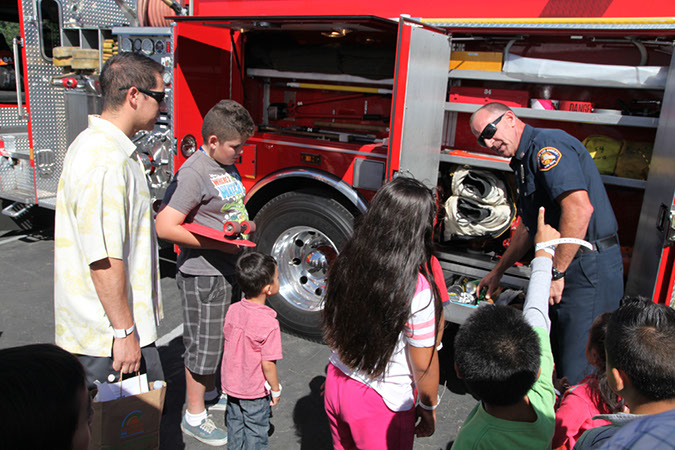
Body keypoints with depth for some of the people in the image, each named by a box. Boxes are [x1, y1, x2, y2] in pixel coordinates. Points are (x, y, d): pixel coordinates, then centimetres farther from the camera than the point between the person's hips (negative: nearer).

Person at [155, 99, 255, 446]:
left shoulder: (229, 166, 9)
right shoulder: (194, 173, -20)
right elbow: (165, 226, -25)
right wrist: (218, 244, -23)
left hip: (229, 269, 9)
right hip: (203, 275, -9)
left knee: (219, 338, 23)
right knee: (203, 344, 5)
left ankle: (210, 394, 43)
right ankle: (194, 416, 24)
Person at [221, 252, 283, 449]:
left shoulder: (233, 310, -10)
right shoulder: (269, 323, -29)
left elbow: (228, 344, 2)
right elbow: (267, 364, -24)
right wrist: (276, 389, -7)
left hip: (231, 384, 6)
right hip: (255, 390, -6)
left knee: (235, 424, 25)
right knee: (256, 433, 15)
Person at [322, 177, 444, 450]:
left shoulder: (345, 264, -11)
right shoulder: (416, 291, -29)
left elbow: (330, 330, 3)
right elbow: (423, 365, -17)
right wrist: (428, 408, 0)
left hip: (336, 384, 6)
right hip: (382, 402, -5)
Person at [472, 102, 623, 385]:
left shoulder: (548, 144, -13)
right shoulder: (523, 161, 19)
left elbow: (579, 208, -28)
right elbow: (529, 227, 29)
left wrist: (555, 273, -24)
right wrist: (498, 272, 30)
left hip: (589, 266, -10)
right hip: (566, 267, 10)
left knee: (577, 375, -5)